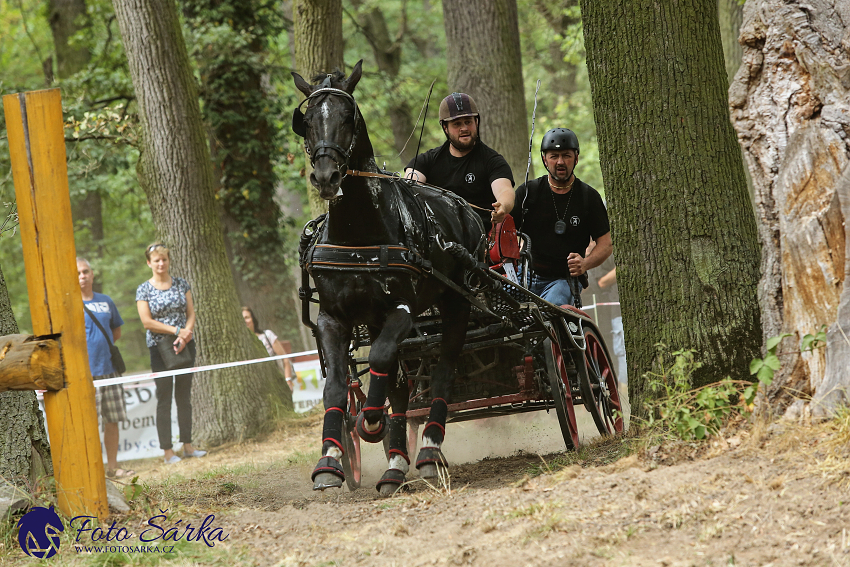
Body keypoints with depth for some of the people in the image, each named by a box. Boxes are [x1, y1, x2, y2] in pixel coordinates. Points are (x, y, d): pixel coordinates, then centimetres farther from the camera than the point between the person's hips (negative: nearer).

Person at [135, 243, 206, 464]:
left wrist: (185, 336, -13)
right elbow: (147, 321, -10)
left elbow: (191, 314, 4)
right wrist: (176, 331, -16)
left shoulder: (181, 284, 7)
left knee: (184, 396, 8)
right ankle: (168, 451, 0)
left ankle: (187, 445, 14)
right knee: (164, 399, -2)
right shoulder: (144, 290, -3)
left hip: (185, 346, 3)